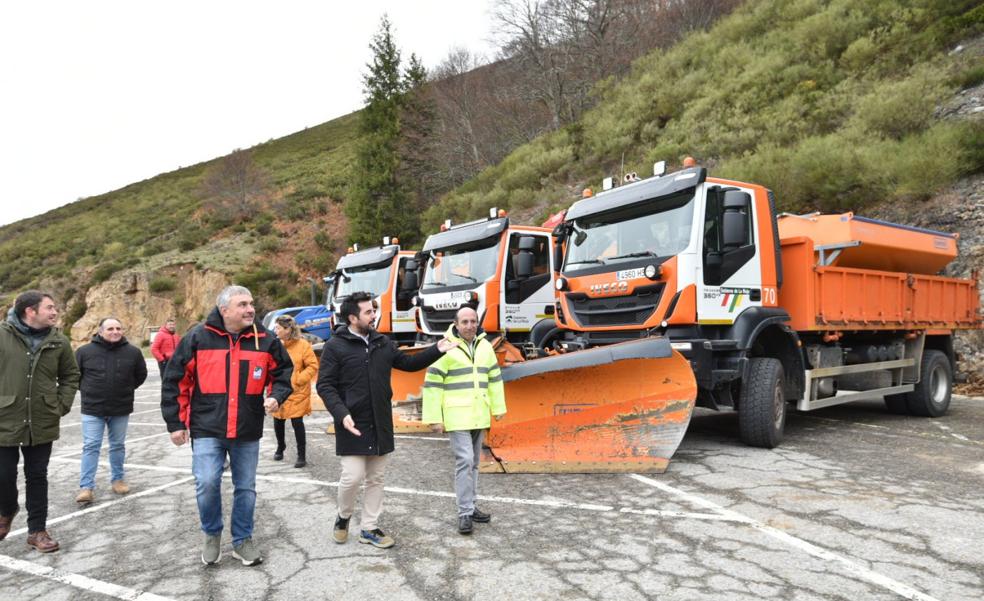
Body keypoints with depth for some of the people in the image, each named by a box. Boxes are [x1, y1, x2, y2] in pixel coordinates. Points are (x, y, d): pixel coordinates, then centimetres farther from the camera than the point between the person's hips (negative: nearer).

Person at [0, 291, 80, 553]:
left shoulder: (59, 341, -1)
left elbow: (71, 375, 10)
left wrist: (61, 405, 1)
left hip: (43, 423, 2)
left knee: (37, 477, 11)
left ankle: (37, 529, 22)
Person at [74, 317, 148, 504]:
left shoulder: (133, 352, -2)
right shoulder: (85, 351, -5)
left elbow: (141, 374, 12)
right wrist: (88, 390, 7)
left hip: (121, 409, 1)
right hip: (93, 409, -1)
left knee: (118, 446, 13)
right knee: (90, 447, 0)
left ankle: (118, 479, 27)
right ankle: (86, 487, 4)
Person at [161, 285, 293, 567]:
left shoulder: (265, 340, -1)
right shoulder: (199, 338, -6)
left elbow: (283, 371, 12)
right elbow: (175, 380, 0)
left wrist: (276, 395, -9)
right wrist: (175, 423, 0)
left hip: (247, 431, 2)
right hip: (207, 430, -2)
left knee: (246, 487, 11)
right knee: (207, 483, -11)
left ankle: (242, 540, 30)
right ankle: (212, 535, 17)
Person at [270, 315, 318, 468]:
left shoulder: (303, 345, -10)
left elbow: (313, 366, -7)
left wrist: (298, 379, -14)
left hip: (296, 392, -3)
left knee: (297, 422, -1)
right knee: (278, 421, 14)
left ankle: (302, 455, 12)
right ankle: (280, 446, 40)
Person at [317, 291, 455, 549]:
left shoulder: (382, 342, 8)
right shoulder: (335, 346, -8)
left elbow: (408, 363, 17)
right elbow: (325, 385, -10)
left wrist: (437, 350, 7)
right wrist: (341, 414, -24)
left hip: (380, 424, 6)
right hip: (353, 425, -5)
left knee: (376, 479, 11)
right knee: (353, 476, -6)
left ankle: (369, 529, 25)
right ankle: (343, 517, 24)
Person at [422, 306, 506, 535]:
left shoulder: (485, 346, 7)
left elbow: (494, 378, 15)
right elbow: (432, 385, -10)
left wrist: (498, 407, 13)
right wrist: (434, 418, -12)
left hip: (479, 417, 6)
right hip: (457, 417, -6)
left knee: (473, 462, 14)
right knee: (464, 461, -11)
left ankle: (469, 507, 25)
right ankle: (465, 513, -2)